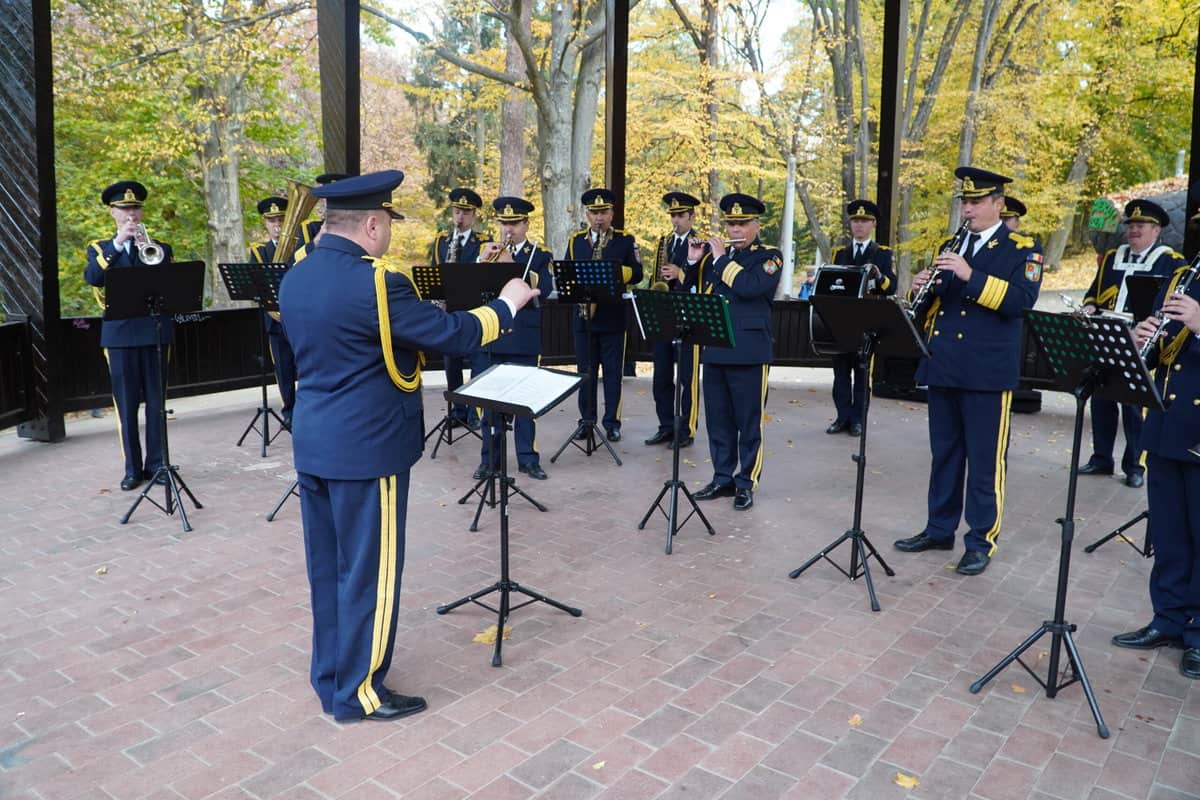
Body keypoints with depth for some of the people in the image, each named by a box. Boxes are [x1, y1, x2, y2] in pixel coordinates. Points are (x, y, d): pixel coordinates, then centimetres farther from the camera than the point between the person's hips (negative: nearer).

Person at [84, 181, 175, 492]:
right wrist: (117, 243, -16)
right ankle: (132, 469, 9)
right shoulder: (99, 248, 12)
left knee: (156, 401, 2)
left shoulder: (159, 247, 12)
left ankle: (156, 464, 10)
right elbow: (92, 278, -9)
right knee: (126, 404, 2)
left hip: (155, 332, 0)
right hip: (119, 334, 0)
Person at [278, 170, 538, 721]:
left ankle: (329, 678, 31)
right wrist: (507, 303, 1)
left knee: (327, 566, 17)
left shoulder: (294, 279, 6)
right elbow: (455, 334, -15)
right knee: (368, 571, 4)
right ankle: (359, 693, 17)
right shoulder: (375, 283, -20)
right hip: (366, 447, -9)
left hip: (312, 442, 9)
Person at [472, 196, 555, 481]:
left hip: (523, 340, -2)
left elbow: (542, 292, -13)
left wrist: (511, 267, -19)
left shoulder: (540, 257, 5)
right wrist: (482, 261, -11)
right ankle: (488, 458, 15)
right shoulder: (488, 252, 13)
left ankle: (527, 458, 12)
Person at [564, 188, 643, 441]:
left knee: (612, 371, 2)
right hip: (583, 315, 2)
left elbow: (637, 274, -1)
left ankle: (612, 423, 9)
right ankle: (587, 420, 16)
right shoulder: (575, 240, 13)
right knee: (585, 371, 6)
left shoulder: (626, 240, 5)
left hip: (613, 317, -2)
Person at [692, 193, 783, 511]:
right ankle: (722, 478, 23)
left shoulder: (770, 257, -1)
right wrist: (693, 261, 3)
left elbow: (749, 287, -20)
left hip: (748, 352, -5)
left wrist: (722, 258, -11)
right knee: (717, 421, 11)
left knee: (748, 423, 2)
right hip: (714, 350, 6)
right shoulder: (714, 253, 16)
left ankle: (746, 484, 12)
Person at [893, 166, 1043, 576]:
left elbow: (1022, 300, -17)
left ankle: (981, 542, 10)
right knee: (944, 454, 13)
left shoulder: (1023, 249, -2)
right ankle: (939, 529, 25)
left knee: (985, 461, 1)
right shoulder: (951, 246, 16)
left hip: (988, 372, -6)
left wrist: (970, 275, -25)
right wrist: (924, 287, -5)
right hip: (943, 368, 6)